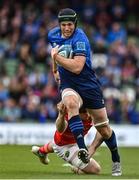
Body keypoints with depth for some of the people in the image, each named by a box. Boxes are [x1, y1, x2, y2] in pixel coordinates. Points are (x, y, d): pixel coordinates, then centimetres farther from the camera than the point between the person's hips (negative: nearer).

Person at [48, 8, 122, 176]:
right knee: (71, 103, -36)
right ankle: (82, 149, -45)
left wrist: (56, 56, -23)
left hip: (89, 85, -3)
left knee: (104, 129, 5)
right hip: (68, 85, 3)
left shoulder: (80, 39, -19)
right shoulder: (53, 35, 1)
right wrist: (55, 69, 29)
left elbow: (77, 67, -28)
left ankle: (116, 160, 32)